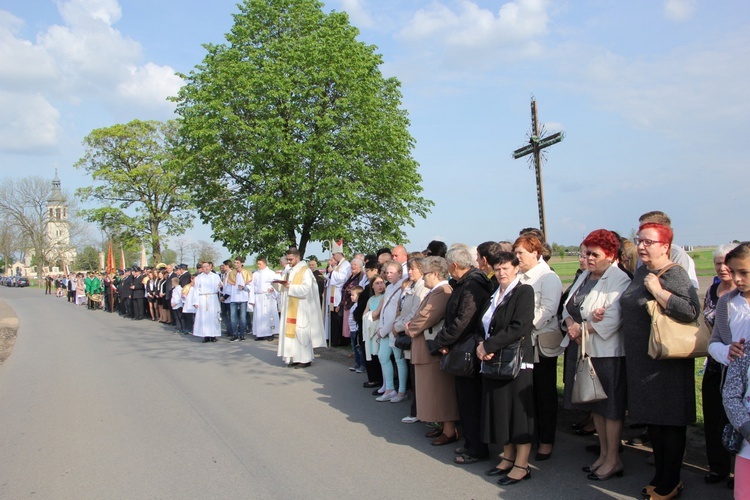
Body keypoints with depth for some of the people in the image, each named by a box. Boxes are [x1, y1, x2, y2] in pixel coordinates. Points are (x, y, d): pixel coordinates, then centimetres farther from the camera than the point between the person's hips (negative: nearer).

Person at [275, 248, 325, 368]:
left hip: (301, 309, -8)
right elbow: (283, 288, 17)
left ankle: (306, 359, 0)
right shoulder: (290, 271, 15)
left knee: (301, 332, -6)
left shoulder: (305, 271, -8)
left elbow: (306, 289, -20)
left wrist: (289, 286, -22)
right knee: (291, 331, 6)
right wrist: (279, 283, -4)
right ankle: (295, 358, 11)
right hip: (291, 309, 8)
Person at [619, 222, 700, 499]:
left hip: (666, 364, -9)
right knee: (652, 421, 18)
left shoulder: (674, 275, -16)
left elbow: (692, 310, -30)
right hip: (641, 360, 9)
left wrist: (657, 290, -26)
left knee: (670, 424, 5)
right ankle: (661, 475, 33)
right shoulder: (641, 272, 10)